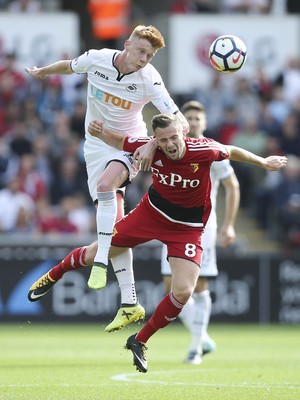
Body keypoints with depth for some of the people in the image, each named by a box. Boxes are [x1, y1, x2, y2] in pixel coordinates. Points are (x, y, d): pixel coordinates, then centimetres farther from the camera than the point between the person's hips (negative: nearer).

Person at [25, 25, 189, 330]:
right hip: (97, 143, 3)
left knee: (105, 183, -36)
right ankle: (130, 304, -6)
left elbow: (181, 124, -22)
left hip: (129, 144, -3)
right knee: (114, 219, -4)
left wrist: (154, 143, -38)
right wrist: (40, 72, 29)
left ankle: (100, 261, -30)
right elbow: (68, 66, 12)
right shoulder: (96, 60, -12)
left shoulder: (149, 80, -19)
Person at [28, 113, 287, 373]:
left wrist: (264, 162, 6)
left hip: (187, 228, -1)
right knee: (94, 254, 9)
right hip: (151, 213, 1)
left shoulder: (204, 150, -26)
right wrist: (100, 133, -24)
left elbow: (231, 151, -4)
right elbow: (120, 141, -3)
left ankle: (139, 342, 3)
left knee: (183, 292, -18)